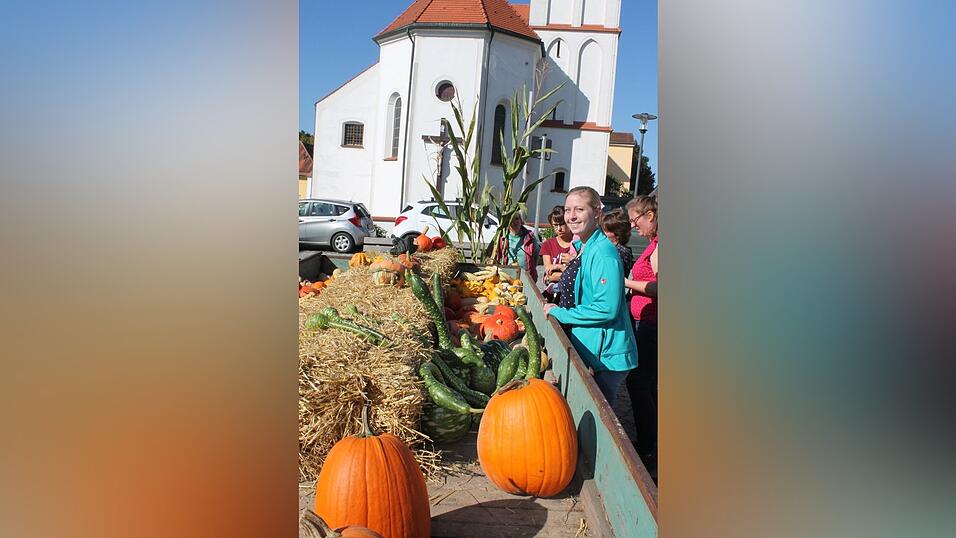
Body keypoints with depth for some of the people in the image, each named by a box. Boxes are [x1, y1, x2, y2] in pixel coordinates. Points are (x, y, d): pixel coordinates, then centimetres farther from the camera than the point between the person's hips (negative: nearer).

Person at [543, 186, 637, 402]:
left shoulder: (604, 253, -21)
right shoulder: (581, 247, 10)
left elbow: (606, 309, -26)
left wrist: (559, 313, -16)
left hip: (606, 356, -9)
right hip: (587, 348, 9)